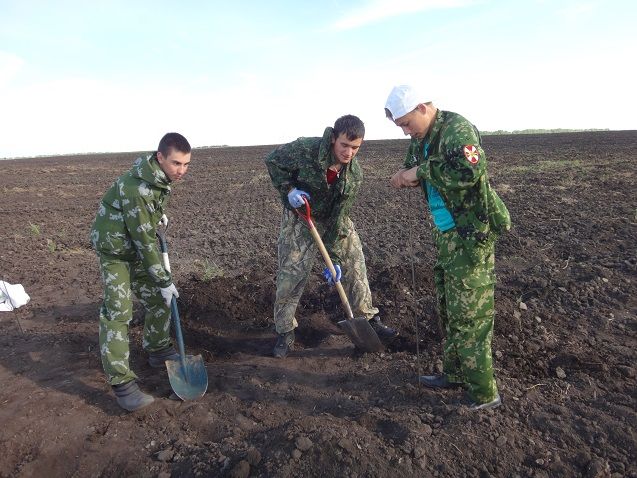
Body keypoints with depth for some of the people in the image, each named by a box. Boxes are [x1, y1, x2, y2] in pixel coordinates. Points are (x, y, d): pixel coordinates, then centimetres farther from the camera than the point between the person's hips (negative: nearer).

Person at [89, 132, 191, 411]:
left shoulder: (161, 176, -6)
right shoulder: (138, 189, -33)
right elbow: (144, 240, -29)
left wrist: (159, 214, 7)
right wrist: (164, 281, -22)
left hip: (138, 246, 8)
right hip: (114, 249, -8)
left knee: (158, 300, 10)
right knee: (117, 312, -11)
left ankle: (158, 351, 28)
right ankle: (121, 383, -5)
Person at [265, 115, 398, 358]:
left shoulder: (354, 174, -18)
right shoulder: (304, 150, -28)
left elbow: (340, 217, -17)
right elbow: (273, 160, -10)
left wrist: (334, 259, -19)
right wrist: (289, 189, -25)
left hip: (335, 219, 3)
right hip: (299, 218, -3)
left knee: (355, 267, 2)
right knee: (290, 276, -6)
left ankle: (368, 317, 22)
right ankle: (285, 332, 12)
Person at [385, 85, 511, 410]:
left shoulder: (456, 129, -17)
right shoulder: (421, 139, 11)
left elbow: (470, 170, -34)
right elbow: (410, 171, 20)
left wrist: (421, 170, -23)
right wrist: (406, 176, -5)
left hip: (471, 235, -9)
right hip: (445, 235, 9)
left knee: (469, 314, -3)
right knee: (447, 309, 17)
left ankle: (483, 393, 12)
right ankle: (454, 373, 33)